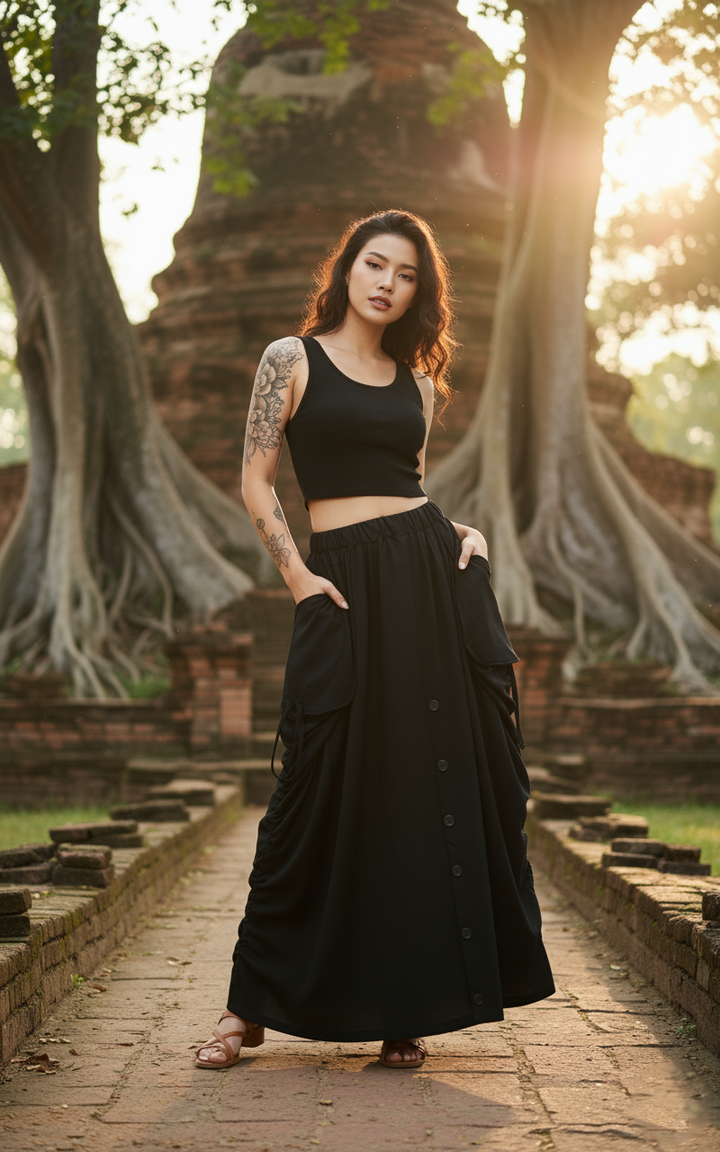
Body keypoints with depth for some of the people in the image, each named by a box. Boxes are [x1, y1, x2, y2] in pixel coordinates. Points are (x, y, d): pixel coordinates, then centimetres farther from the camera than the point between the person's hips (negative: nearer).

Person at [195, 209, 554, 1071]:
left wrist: (464, 533, 3)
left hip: (434, 578, 4)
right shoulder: (292, 359, 5)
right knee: (325, 787, -4)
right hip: (343, 585, -4)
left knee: (442, 786, 1)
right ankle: (252, 1004, 10)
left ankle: (406, 1006, 11)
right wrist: (295, 573, -9)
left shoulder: (417, 382, 17)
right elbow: (256, 481, 2)